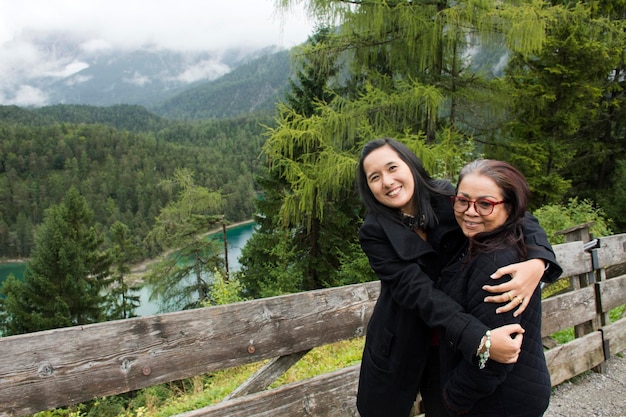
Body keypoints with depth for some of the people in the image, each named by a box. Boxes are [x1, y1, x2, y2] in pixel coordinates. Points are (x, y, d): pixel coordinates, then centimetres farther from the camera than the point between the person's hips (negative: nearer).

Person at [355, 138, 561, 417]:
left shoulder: (449, 199, -13)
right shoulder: (374, 233, -18)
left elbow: (520, 218, -9)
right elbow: (417, 291, -27)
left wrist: (538, 261, -30)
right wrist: (478, 339, -38)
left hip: (452, 347, 2)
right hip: (398, 350, -1)